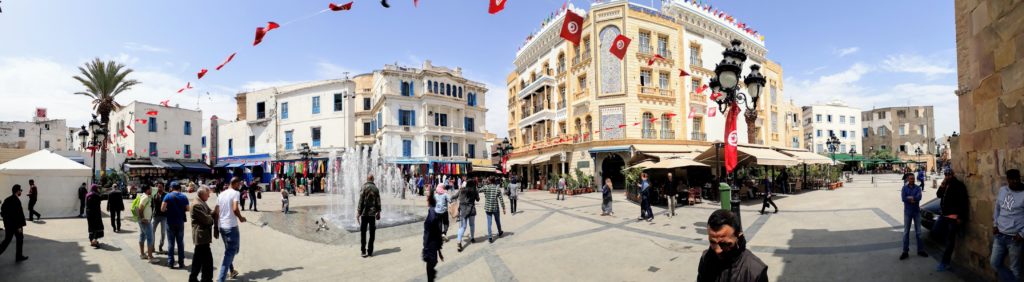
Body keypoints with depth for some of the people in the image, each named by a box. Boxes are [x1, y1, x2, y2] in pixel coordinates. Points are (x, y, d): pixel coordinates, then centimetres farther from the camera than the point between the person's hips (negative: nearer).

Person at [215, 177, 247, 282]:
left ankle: (232, 271, 36)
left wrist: (215, 228, 16)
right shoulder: (235, 193, -10)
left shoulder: (221, 194, 12)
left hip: (221, 226, 8)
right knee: (230, 252, -2)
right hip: (231, 226, -8)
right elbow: (235, 209, -23)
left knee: (228, 250, 23)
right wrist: (241, 218, -5)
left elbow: (216, 212, 12)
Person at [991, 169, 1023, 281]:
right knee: (995, 262, 15)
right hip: (1000, 235, 5)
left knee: (1014, 269, 6)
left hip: (1015, 238, -5)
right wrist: (995, 224, 10)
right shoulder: (1002, 190, 5)